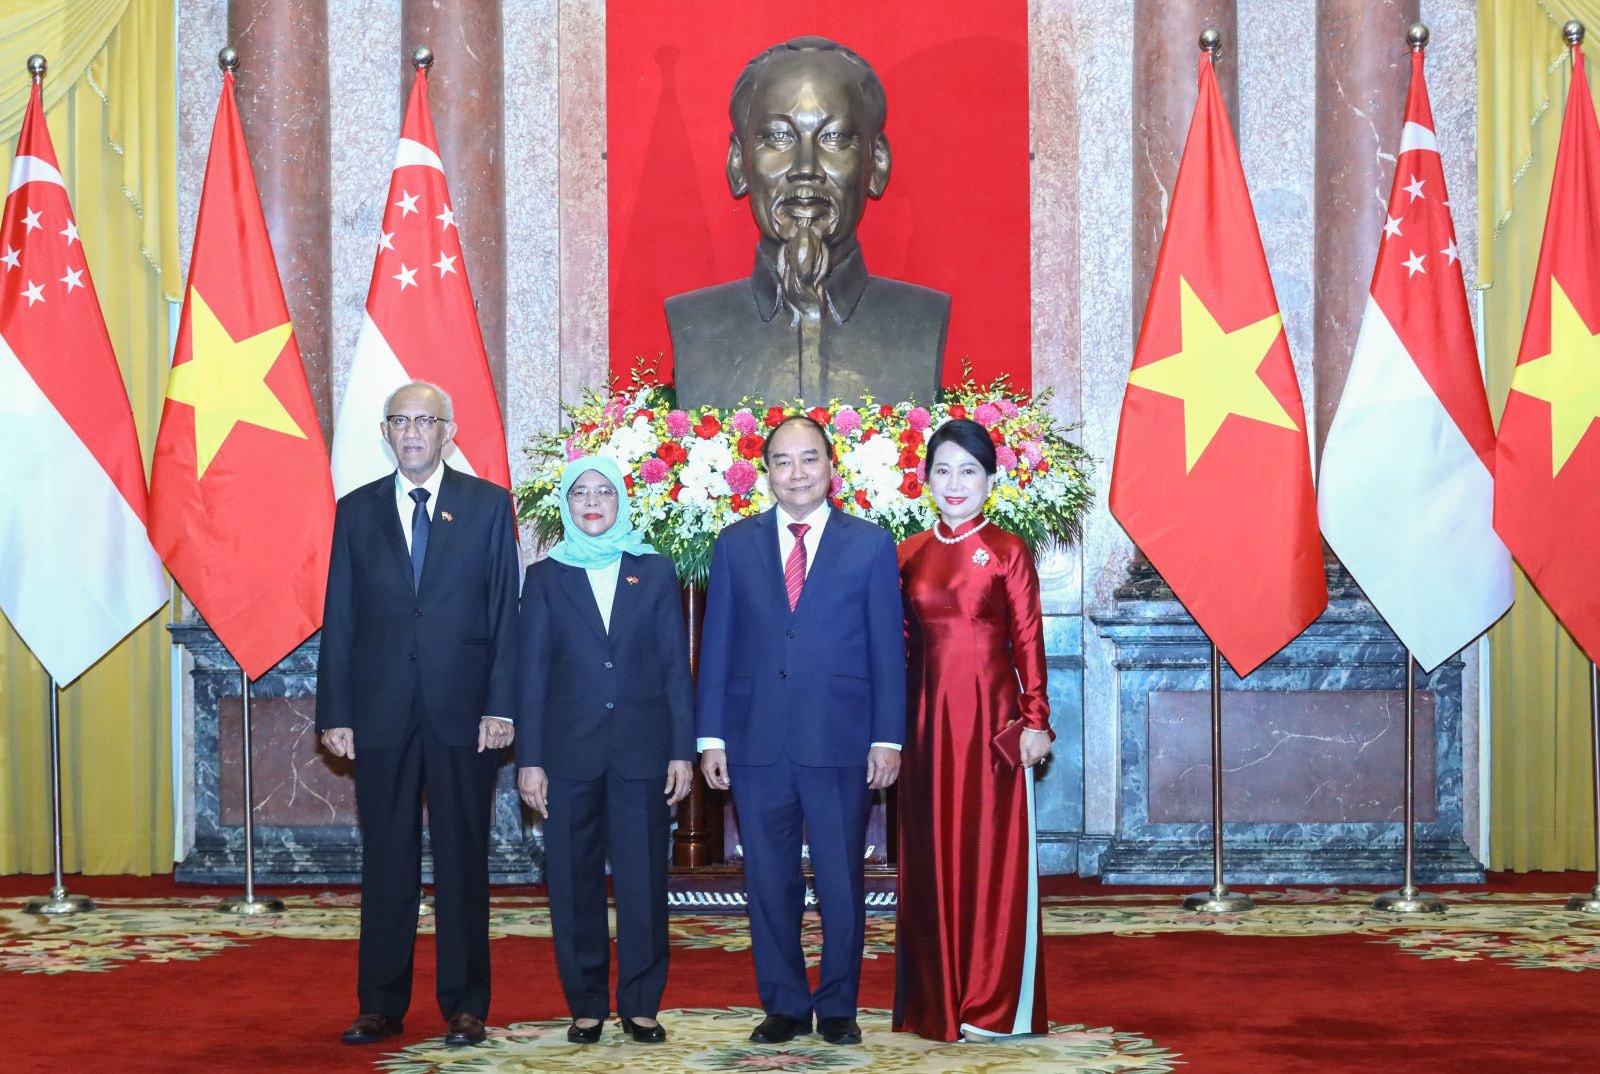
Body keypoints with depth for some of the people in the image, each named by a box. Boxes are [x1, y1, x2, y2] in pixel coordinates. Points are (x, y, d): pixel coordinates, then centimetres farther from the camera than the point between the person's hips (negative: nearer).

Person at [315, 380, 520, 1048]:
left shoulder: (488, 505, 4)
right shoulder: (357, 510, 9)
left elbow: (505, 612, 0)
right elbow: (339, 619, 7)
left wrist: (501, 706, -8)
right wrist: (334, 713, 1)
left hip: (463, 712, -2)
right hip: (381, 711, 2)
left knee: (463, 860, 4)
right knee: (385, 861, 7)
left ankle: (464, 1006, 13)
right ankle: (381, 1006, 15)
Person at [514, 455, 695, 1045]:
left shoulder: (655, 572, 8)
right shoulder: (546, 577, 8)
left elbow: (676, 666, 5)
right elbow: (531, 673, 4)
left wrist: (683, 750, -2)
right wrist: (529, 760, -3)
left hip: (642, 750, 0)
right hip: (570, 752, 0)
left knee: (643, 880, 1)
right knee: (575, 882, 4)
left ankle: (641, 1005, 11)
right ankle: (585, 1006, 14)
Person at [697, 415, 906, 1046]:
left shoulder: (870, 545, 4)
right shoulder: (735, 544, 8)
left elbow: (887, 647, 3)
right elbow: (716, 645, 8)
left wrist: (888, 738, -3)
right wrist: (711, 737, 2)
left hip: (840, 743, -2)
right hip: (756, 742, 2)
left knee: (841, 881, 4)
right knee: (768, 881, 7)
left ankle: (838, 1007, 18)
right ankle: (784, 1005, 20)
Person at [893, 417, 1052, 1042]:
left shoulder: (1007, 552, -1)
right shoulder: (910, 555, 9)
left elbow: (1028, 640, -3)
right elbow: (901, 645, 11)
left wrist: (1035, 720, -9)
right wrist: (894, 725, 6)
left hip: (992, 715, -3)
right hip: (929, 716, 4)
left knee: (993, 852, 1)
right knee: (932, 856, 7)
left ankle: (993, 1005, 9)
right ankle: (937, 1002, 16)